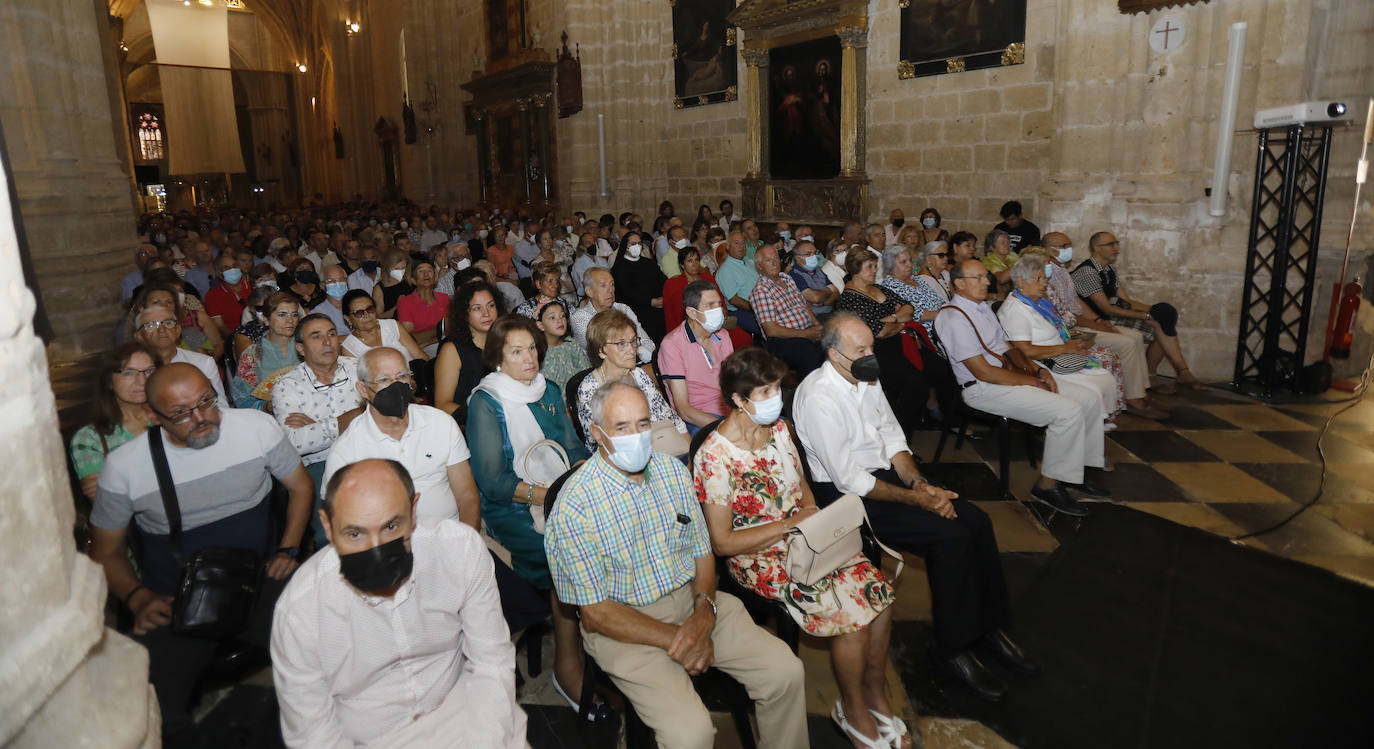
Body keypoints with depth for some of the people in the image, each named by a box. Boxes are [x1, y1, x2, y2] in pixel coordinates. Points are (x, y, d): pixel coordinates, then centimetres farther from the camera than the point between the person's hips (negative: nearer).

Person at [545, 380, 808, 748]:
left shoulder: (673, 471, 1)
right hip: (625, 624, -5)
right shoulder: (575, 506, -17)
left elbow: (702, 552, 7)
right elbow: (596, 611, -14)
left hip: (692, 600, 5)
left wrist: (704, 611, -12)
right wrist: (674, 638, -18)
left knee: (785, 672, -6)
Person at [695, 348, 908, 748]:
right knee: (851, 611, -19)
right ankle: (853, 711, 8)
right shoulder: (715, 456, -20)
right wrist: (787, 525, -19)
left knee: (878, 590, -12)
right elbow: (721, 542, -18)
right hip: (758, 559, -6)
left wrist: (811, 514, -6)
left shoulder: (779, 427, 1)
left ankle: (875, 693, 12)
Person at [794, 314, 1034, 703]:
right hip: (846, 496, -8)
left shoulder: (866, 378, 3)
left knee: (976, 521, -5)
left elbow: (892, 437, 11)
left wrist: (920, 482, -5)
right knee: (951, 537, -20)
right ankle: (952, 647, -2)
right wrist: (914, 498, -18)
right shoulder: (818, 397, -23)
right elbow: (849, 480, -22)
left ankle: (990, 624, 12)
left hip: (884, 472, 8)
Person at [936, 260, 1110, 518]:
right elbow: (984, 372, -19)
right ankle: (1047, 485, -10)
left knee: (1090, 399, 4)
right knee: (1068, 411, -23)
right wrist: (1034, 382, -13)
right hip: (984, 389, -10)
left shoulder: (983, 307, 17)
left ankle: (1074, 472, 14)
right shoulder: (955, 319, -16)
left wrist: (1039, 371, 3)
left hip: (1010, 376, 10)